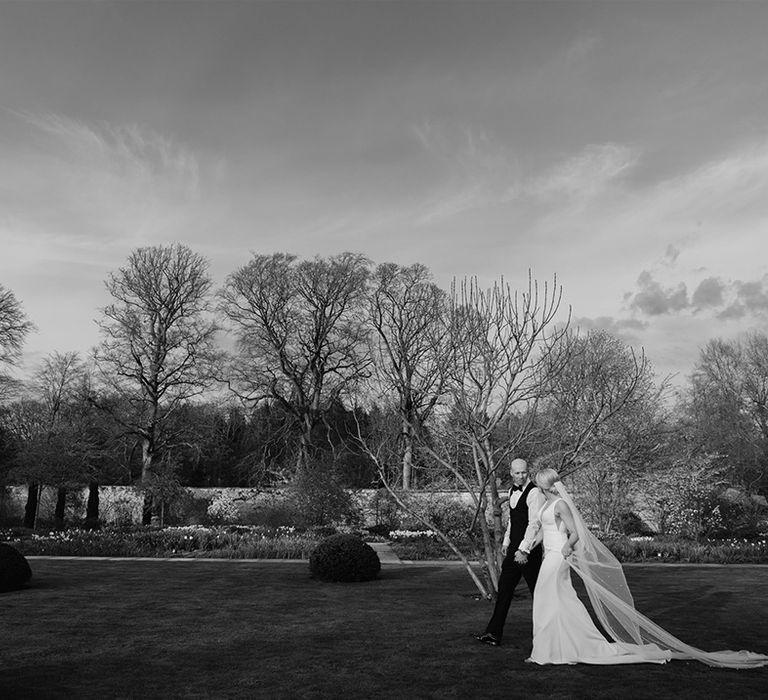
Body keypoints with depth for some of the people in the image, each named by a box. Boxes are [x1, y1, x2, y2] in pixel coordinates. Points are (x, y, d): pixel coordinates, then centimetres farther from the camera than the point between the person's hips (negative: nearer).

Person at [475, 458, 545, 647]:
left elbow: (533, 523, -21)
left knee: (538, 590, 4)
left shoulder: (534, 493, -15)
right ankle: (494, 633, 12)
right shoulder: (512, 491, 12)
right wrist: (506, 542, 20)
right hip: (514, 548, 8)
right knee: (504, 588, 8)